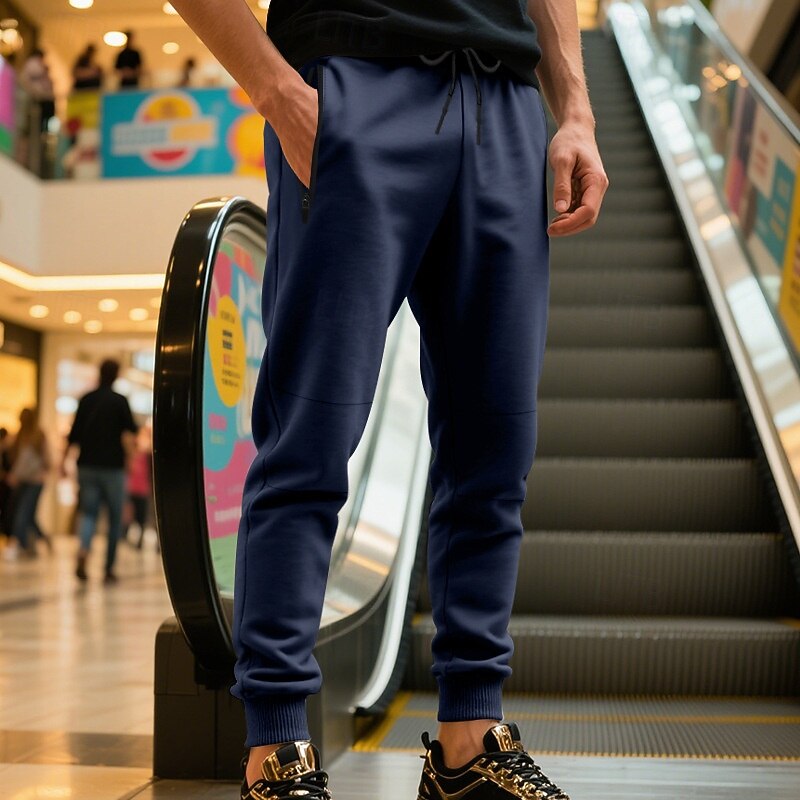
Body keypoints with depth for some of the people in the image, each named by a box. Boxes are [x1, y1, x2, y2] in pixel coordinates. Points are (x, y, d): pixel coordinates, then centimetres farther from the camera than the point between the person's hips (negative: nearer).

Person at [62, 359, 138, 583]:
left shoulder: (86, 400, 5)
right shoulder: (119, 401, -6)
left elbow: (74, 434, 4)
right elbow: (131, 431, -4)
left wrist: (65, 459, 11)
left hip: (87, 466, 3)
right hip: (112, 467, -3)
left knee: (88, 513, 5)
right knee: (115, 519, 8)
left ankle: (83, 552, -23)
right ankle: (109, 568, 9)